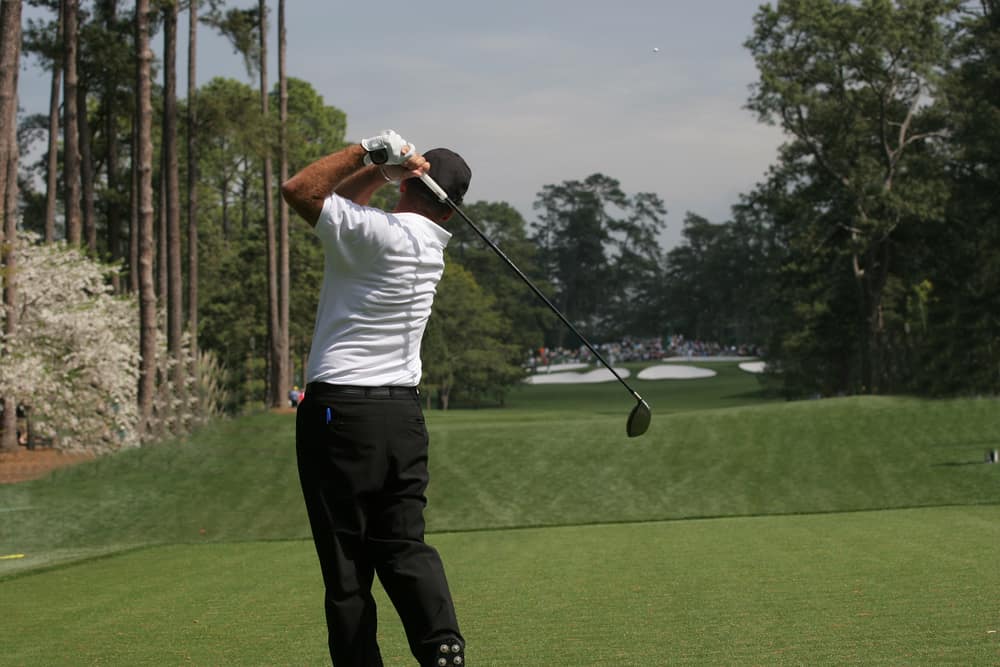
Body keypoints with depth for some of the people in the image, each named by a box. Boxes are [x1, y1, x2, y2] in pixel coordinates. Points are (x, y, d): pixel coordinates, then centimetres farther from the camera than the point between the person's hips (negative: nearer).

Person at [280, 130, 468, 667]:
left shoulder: (380, 233, -15)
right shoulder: (432, 240, 10)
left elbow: (299, 189, -10)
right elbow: (342, 199, 17)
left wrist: (369, 154, -6)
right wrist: (380, 168, 1)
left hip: (340, 411, -7)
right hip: (403, 412, 7)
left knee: (346, 562, -1)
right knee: (404, 543, 7)